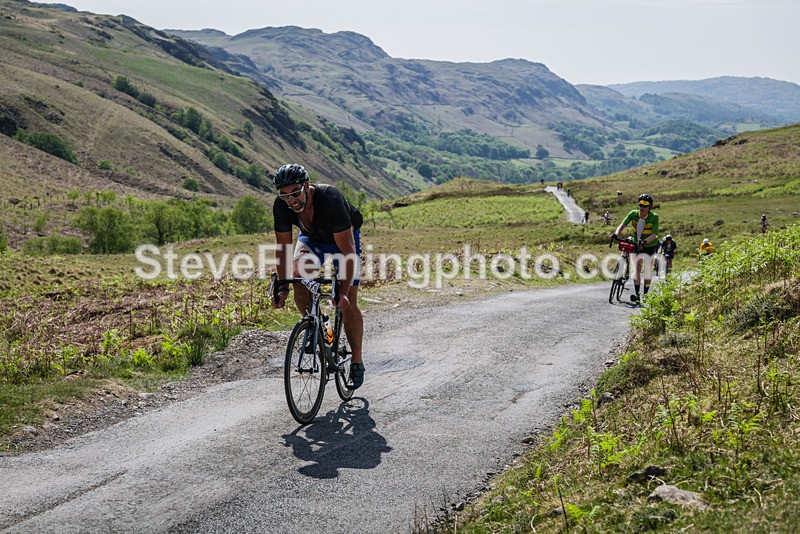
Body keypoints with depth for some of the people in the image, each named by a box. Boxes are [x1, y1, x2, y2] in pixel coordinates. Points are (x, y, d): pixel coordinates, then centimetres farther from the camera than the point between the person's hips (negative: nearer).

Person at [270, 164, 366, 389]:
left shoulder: (330, 199, -40)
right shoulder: (281, 206, -27)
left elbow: (347, 250, -39)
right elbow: (283, 247, -18)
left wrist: (344, 292, -45)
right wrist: (282, 287, -27)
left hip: (344, 238, -4)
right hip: (312, 237, 4)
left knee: (348, 303, -8)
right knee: (298, 276, -25)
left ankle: (357, 360, 8)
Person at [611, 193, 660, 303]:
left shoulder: (654, 217, -21)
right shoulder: (633, 214, -14)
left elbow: (654, 235, -29)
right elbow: (622, 225, -21)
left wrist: (644, 241, -48)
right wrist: (616, 233, -41)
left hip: (650, 245, -2)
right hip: (636, 244, 2)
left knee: (648, 268, 1)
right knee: (637, 266, -10)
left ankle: (645, 294, 13)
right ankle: (637, 294, -13)